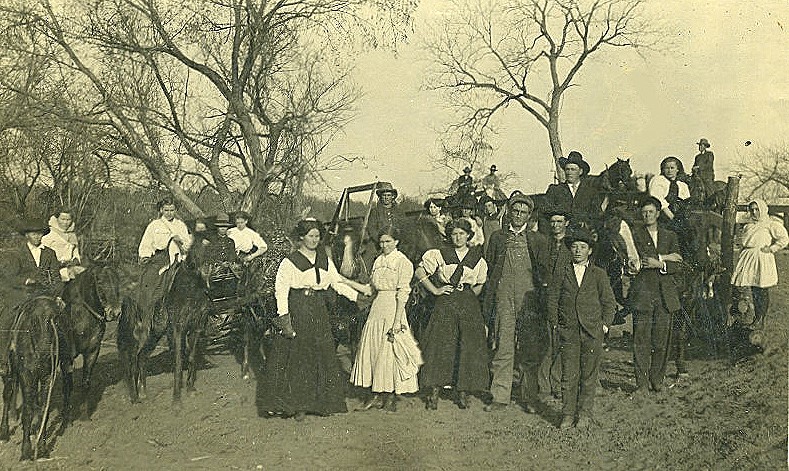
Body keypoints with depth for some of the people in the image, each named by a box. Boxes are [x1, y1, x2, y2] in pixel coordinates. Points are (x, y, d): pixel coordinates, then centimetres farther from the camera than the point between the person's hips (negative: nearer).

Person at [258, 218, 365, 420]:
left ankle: (322, 402, 15)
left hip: (319, 314, 5)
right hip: (297, 313, -5)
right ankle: (295, 405, 8)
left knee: (323, 355, 4)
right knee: (296, 358, -2)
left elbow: (337, 283, 14)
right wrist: (284, 318, -16)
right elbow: (281, 290, -8)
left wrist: (358, 296, 3)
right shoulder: (289, 261, -5)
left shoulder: (325, 260, 11)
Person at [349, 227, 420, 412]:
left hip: (393, 308, -7)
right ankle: (376, 395, 15)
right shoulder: (378, 261, 14)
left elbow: (403, 293, -11)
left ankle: (391, 398, 9)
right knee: (372, 349, 6)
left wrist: (397, 320, -16)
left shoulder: (403, 262, -7)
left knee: (389, 351, -2)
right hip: (377, 307, 7)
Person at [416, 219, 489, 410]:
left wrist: (467, 296, 6)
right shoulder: (440, 254, 5)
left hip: (468, 305, 2)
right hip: (445, 304, -1)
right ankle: (434, 393, 1)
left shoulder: (477, 258, 9)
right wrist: (435, 290, -1)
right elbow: (419, 272, 4)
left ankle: (463, 392, 9)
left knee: (468, 348, -1)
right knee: (440, 346, -5)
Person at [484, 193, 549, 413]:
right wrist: (489, 302, 5)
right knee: (502, 349, 0)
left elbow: (544, 273, 8)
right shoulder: (497, 238, 11)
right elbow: (490, 270, 12)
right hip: (503, 299, 1)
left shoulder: (538, 240, 8)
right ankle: (500, 397, 8)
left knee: (531, 351, 3)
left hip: (529, 301, 0)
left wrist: (543, 300, -1)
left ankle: (529, 397, 14)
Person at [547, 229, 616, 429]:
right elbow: (553, 298, 10)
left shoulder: (599, 274, 6)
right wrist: (556, 323, 4)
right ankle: (568, 415, 10)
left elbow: (609, 301, 9)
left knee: (589, 375, 4)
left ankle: (584, 415, 14)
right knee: (569, 375, 1)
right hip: (569, 332, 1)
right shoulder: (562, 272, 8)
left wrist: (605, 324, 2)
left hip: (592, 331, 0)